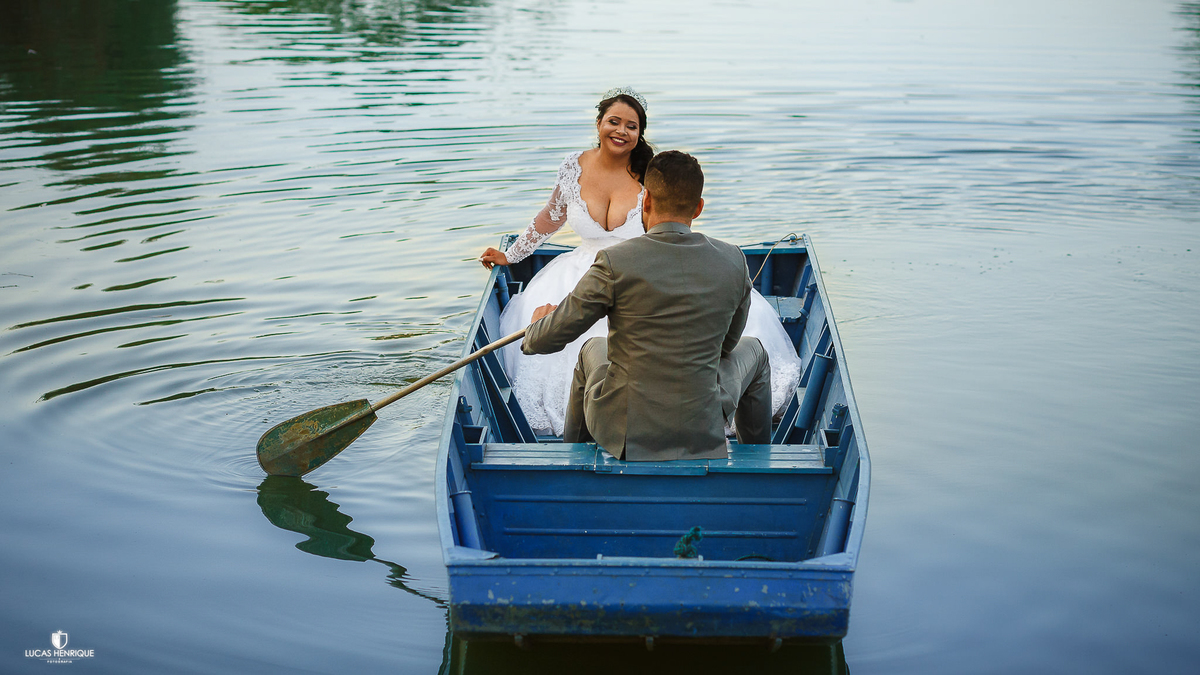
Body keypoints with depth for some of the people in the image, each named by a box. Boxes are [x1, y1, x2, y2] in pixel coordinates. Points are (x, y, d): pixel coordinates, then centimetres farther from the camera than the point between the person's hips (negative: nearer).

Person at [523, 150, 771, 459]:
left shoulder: (615, 262, -17)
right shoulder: (733, 261, -8)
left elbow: (547, 339, -8)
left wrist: (538, 324, 16)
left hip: (622, 430, 0)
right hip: (699, 431, 1)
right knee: (752, 350, 30)